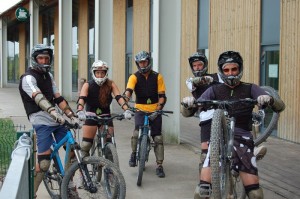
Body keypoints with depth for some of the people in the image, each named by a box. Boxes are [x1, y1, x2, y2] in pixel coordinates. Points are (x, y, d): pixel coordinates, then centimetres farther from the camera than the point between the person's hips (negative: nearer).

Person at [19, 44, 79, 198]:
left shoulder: (48, 75, 15)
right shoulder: (28, 78, -11)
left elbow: (58, 98, 13)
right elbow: (39, 98, -28)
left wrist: (72, 114, 3)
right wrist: (53, 112, -42)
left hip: (58, 120, 8)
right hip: (42, 123, -8)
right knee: (44, 161, -11)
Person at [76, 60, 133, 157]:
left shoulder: (110, 84, -6)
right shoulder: (88, 85, -10)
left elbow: (119, 97, -18)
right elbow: (81, 98, -25)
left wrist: (127, 110, -35)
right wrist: (80, 111, -45)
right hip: (91, 116, -1)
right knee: (85, 145, -6)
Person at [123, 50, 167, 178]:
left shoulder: (157, 77, -1)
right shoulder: (134, 77, -3)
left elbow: (162, 96, -3)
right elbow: (128, 92, -19)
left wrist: (157, 111, -17)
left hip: (154, 111, 1)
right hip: (140, 110, -1)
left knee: (158, 137, -3)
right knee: (137, 132, -24)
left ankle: (159, 166, 6)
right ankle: (133, 154, 3)